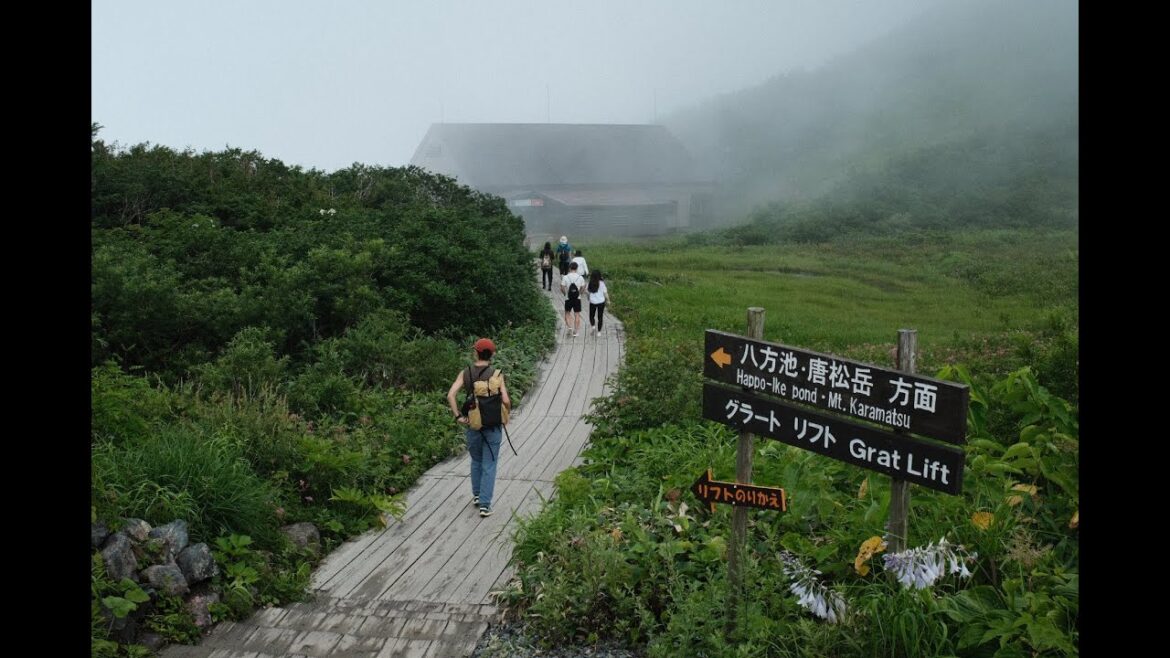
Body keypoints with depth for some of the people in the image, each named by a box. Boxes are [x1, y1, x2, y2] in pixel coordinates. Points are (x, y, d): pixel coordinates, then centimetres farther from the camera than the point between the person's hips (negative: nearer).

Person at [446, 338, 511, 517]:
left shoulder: (465, 373, -3)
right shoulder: (496, 374, -11)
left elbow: (450, 395, -15)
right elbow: (506, 401, -20)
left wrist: (458, 416, -8)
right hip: (493, 425, -3)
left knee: (476, 461, 24)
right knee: (489, 465, 5)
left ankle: (476, 495, 34)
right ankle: (484, 504, 2)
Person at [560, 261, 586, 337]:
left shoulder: (565, 277, -11)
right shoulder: (580, 277, -6)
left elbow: (562, 288, -11)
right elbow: (583, 289, -2)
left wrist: (565, 294, 8)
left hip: (568, 299, -1)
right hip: (577, 299, 1)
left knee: (567, 313, 19)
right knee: (577, 315, 9)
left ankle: (569, 326, 1)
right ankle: (575, 332, 10)